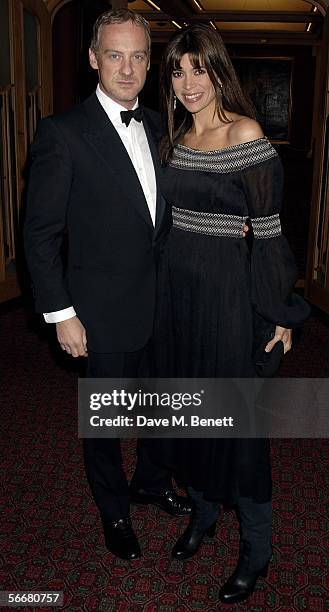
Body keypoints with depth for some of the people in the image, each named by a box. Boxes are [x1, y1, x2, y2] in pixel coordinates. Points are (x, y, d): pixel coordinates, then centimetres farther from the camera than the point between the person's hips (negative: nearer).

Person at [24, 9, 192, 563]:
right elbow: (41, 233, -13)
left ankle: (151, 482, 48)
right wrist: (62, 314, -14)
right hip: (106, 311, -6)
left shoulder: (156, 126, 6)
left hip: (163, 302, 6)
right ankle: (114, 511, 38)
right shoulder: (63, 133, -14)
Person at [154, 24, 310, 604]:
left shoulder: (246, 134, -11)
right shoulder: (174, 138, 9)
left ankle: (256, 547, 25)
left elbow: (267, 228, -12)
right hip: (175, 288, 7)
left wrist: (279, 313, -11)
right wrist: (164, 284, 15)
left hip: (227, 290, -7)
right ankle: (202, 510, 40)